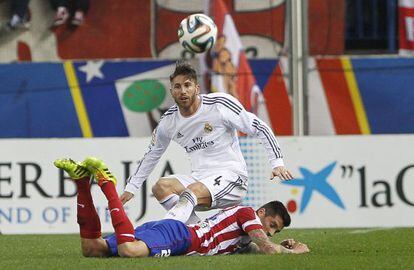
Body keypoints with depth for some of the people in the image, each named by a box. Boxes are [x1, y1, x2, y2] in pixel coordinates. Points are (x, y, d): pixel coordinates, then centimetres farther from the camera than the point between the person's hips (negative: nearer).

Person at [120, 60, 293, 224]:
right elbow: (151, 155, 22)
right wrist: (131, 188, 20)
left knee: (191, 191, -34)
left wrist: (277, 162, -12)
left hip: (231, 177, -6)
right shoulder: (169, 121, 5)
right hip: (199, 179, 6)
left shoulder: (220, 104, -9)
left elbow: (260, 128, -4)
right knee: (161, 186, -21)